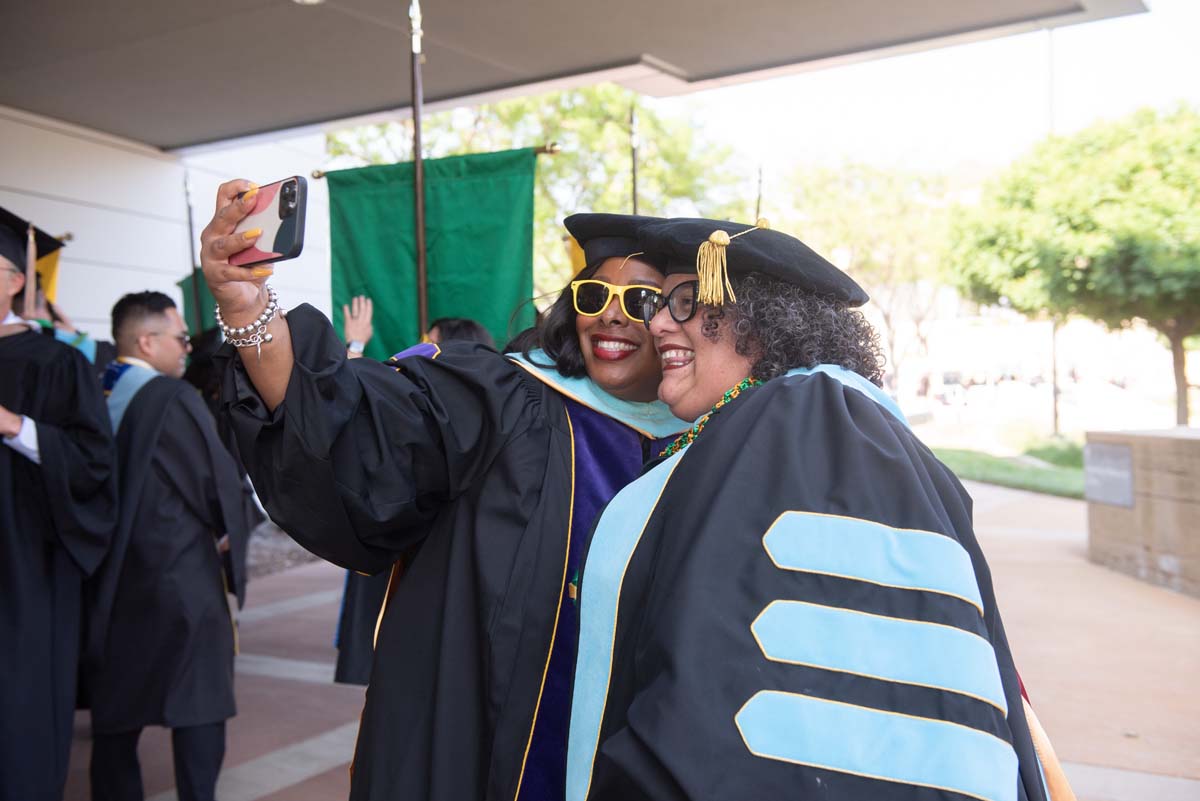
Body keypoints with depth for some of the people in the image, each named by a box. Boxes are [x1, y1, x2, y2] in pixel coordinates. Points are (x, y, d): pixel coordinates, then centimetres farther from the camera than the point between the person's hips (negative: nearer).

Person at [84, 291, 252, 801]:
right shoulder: (173, 397, -14)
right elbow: (217, 482, -11)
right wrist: (227, 534, 8)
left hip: (110, 578, 7)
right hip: (179, 575, -6)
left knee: (116, 712, 14)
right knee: (197, 710, 3)